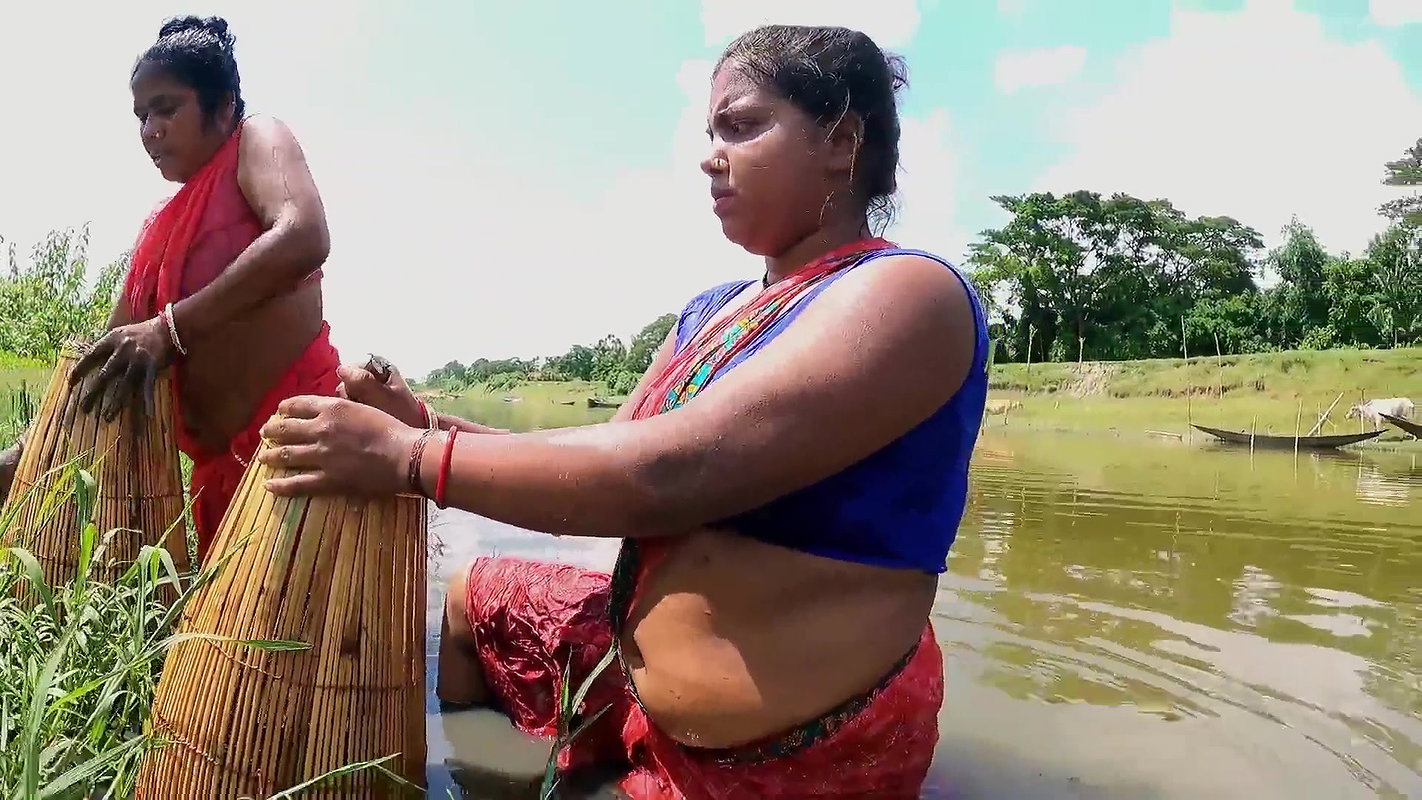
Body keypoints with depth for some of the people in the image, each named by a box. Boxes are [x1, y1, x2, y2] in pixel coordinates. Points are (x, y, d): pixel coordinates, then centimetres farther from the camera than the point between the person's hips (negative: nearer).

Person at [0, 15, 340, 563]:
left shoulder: (255, 140, 3)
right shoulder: (159, 227, 23)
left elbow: (302, 236, -20)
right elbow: (110, 359, 24)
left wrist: (170, 330, -20)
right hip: (218, 463, 8)